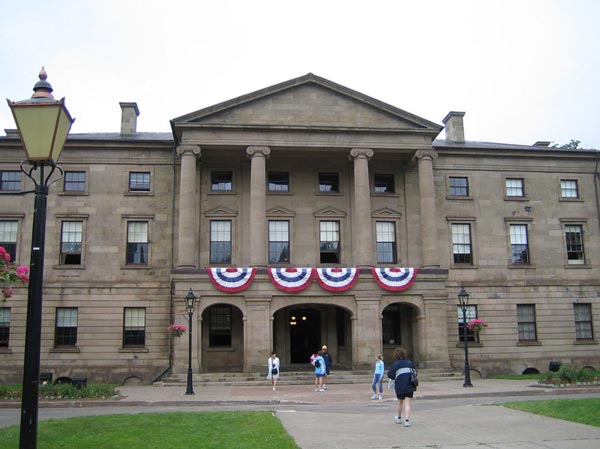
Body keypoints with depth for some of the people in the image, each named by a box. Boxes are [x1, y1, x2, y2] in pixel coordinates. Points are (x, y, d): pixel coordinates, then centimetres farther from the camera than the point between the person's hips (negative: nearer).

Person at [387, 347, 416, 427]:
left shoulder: (396, 364, -6)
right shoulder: (409, 362, 4)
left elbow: (390, 374, -10)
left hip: (400, 386, -1)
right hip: (409, 386, 1)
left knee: (400, 402, 17)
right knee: (407, 403, 0)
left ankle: (398, 418, 33)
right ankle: (407, 420, -10)